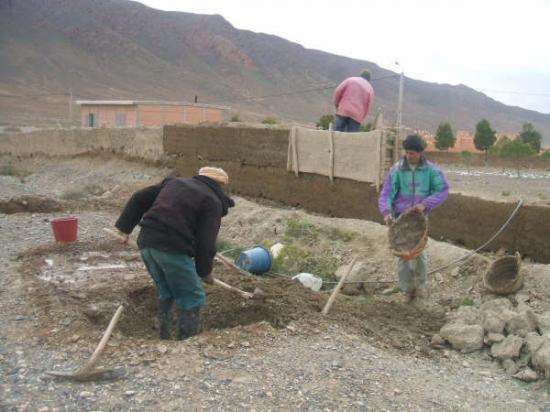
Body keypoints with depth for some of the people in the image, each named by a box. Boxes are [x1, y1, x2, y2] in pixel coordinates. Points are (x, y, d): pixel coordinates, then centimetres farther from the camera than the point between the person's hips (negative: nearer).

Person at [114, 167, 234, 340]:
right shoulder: (213, 202, 2)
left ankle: (164, 338, 29)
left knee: (165, 293, 24)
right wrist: (205, 271, 8)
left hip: (146, 243, 7)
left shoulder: (174, 182, 21)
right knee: (192, 298, 5)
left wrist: (124, 227, 21)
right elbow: (206, 242, -6)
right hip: (172, 249, -7)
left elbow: (139, 198, 20)